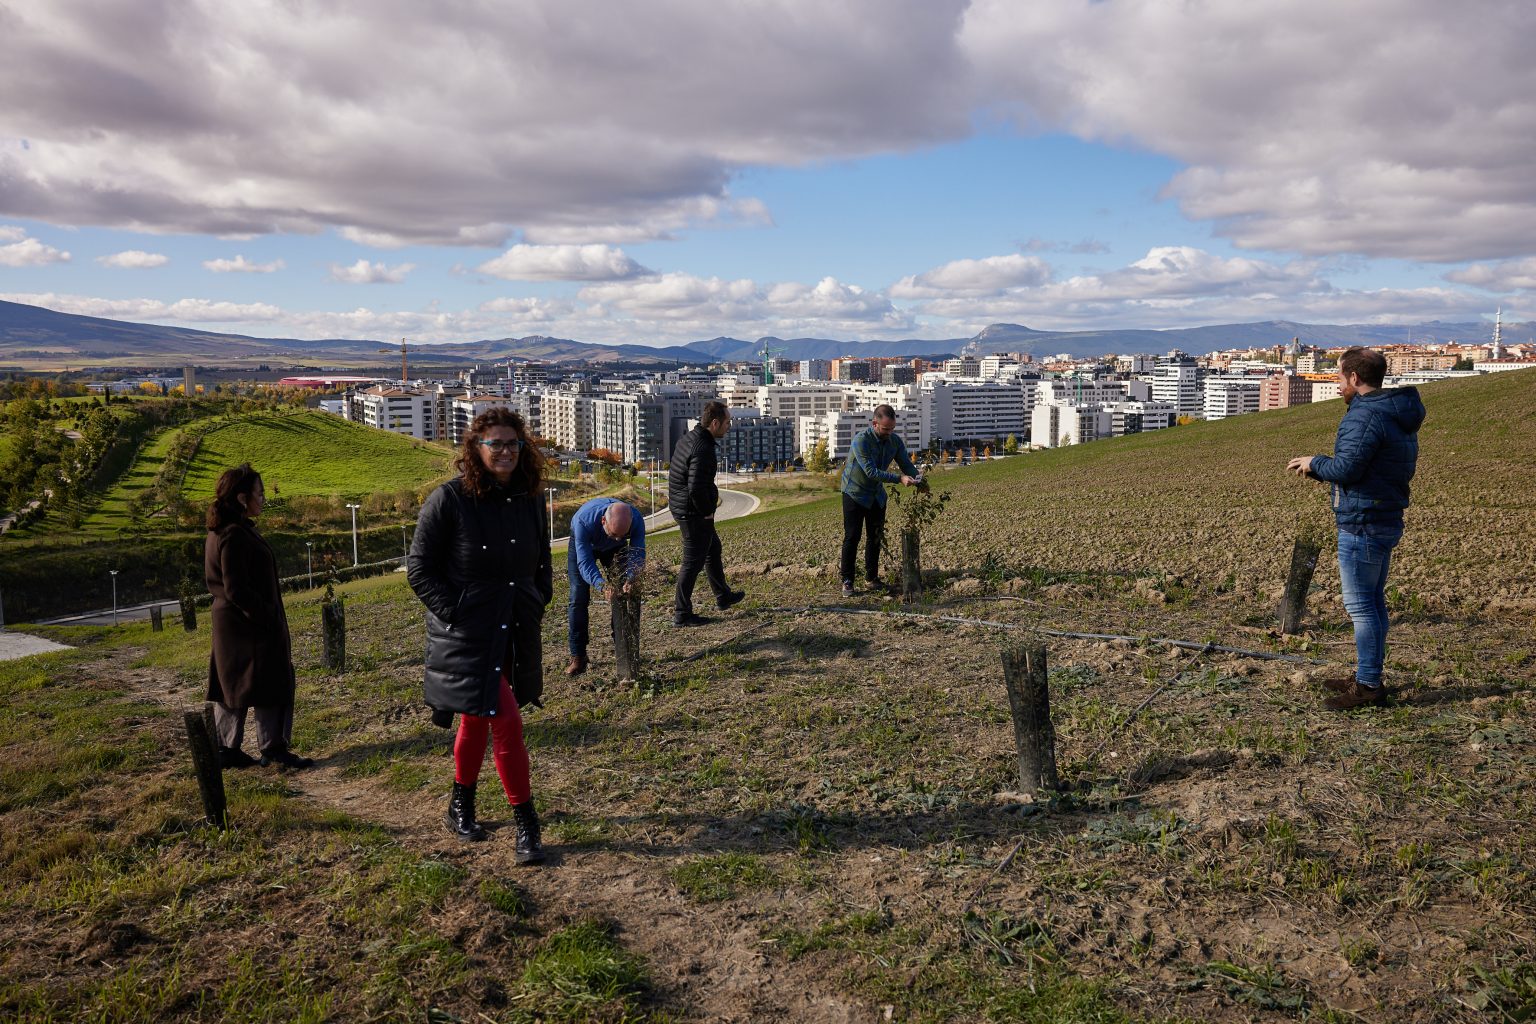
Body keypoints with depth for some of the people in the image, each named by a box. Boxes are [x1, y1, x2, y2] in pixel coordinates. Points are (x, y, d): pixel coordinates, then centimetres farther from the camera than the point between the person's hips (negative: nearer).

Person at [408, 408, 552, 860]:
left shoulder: (530, 500, 4)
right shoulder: (449, 500, -12)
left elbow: (542, 561, 18)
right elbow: (419, 568, -8)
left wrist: (539, 602, 6)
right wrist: (454, 613, -13)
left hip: (517, 633, 5)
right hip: (468, 636, -5)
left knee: (478, 720, 19)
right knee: (507, 724, -9)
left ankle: (461, 805, 37)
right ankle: (525, 823, 5)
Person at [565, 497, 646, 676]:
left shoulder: (636, 520, -37)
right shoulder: (584, 520, -45)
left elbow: (637, 554, -33)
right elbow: (584, 562, -44)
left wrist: (631, 579, -53)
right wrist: (602, 585, -60)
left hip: (615, 549, 2)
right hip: (583, 545, -2)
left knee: (623, 594, -5)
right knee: (579, 598, -10)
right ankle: (578, 657, -5)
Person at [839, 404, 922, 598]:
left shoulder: (895, 440, -7)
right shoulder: (861, 440, -27)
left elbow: (906, 463, -4)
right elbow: (871, 471, -32)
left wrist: (917, 476, -26)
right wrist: (899, 478, -38)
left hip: (877, 494, 6)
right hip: (855, 493, -6)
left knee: (875, 537, 10)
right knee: (852, 537, -4)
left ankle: (872, 578, 21)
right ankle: (847, 581, 3)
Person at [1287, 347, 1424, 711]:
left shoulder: (1365, 416, -19)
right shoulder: (1398, 415, 15)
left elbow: (1345, 468, -24)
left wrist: (1315, 462, -4)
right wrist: (1319, 468, 13)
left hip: (1363, 525, -11)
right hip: (1386, 521, 11)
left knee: (1360, 605, -5)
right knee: (1373, 601, 16)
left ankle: (1367, 686, 0)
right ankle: (1368, 677, 26)